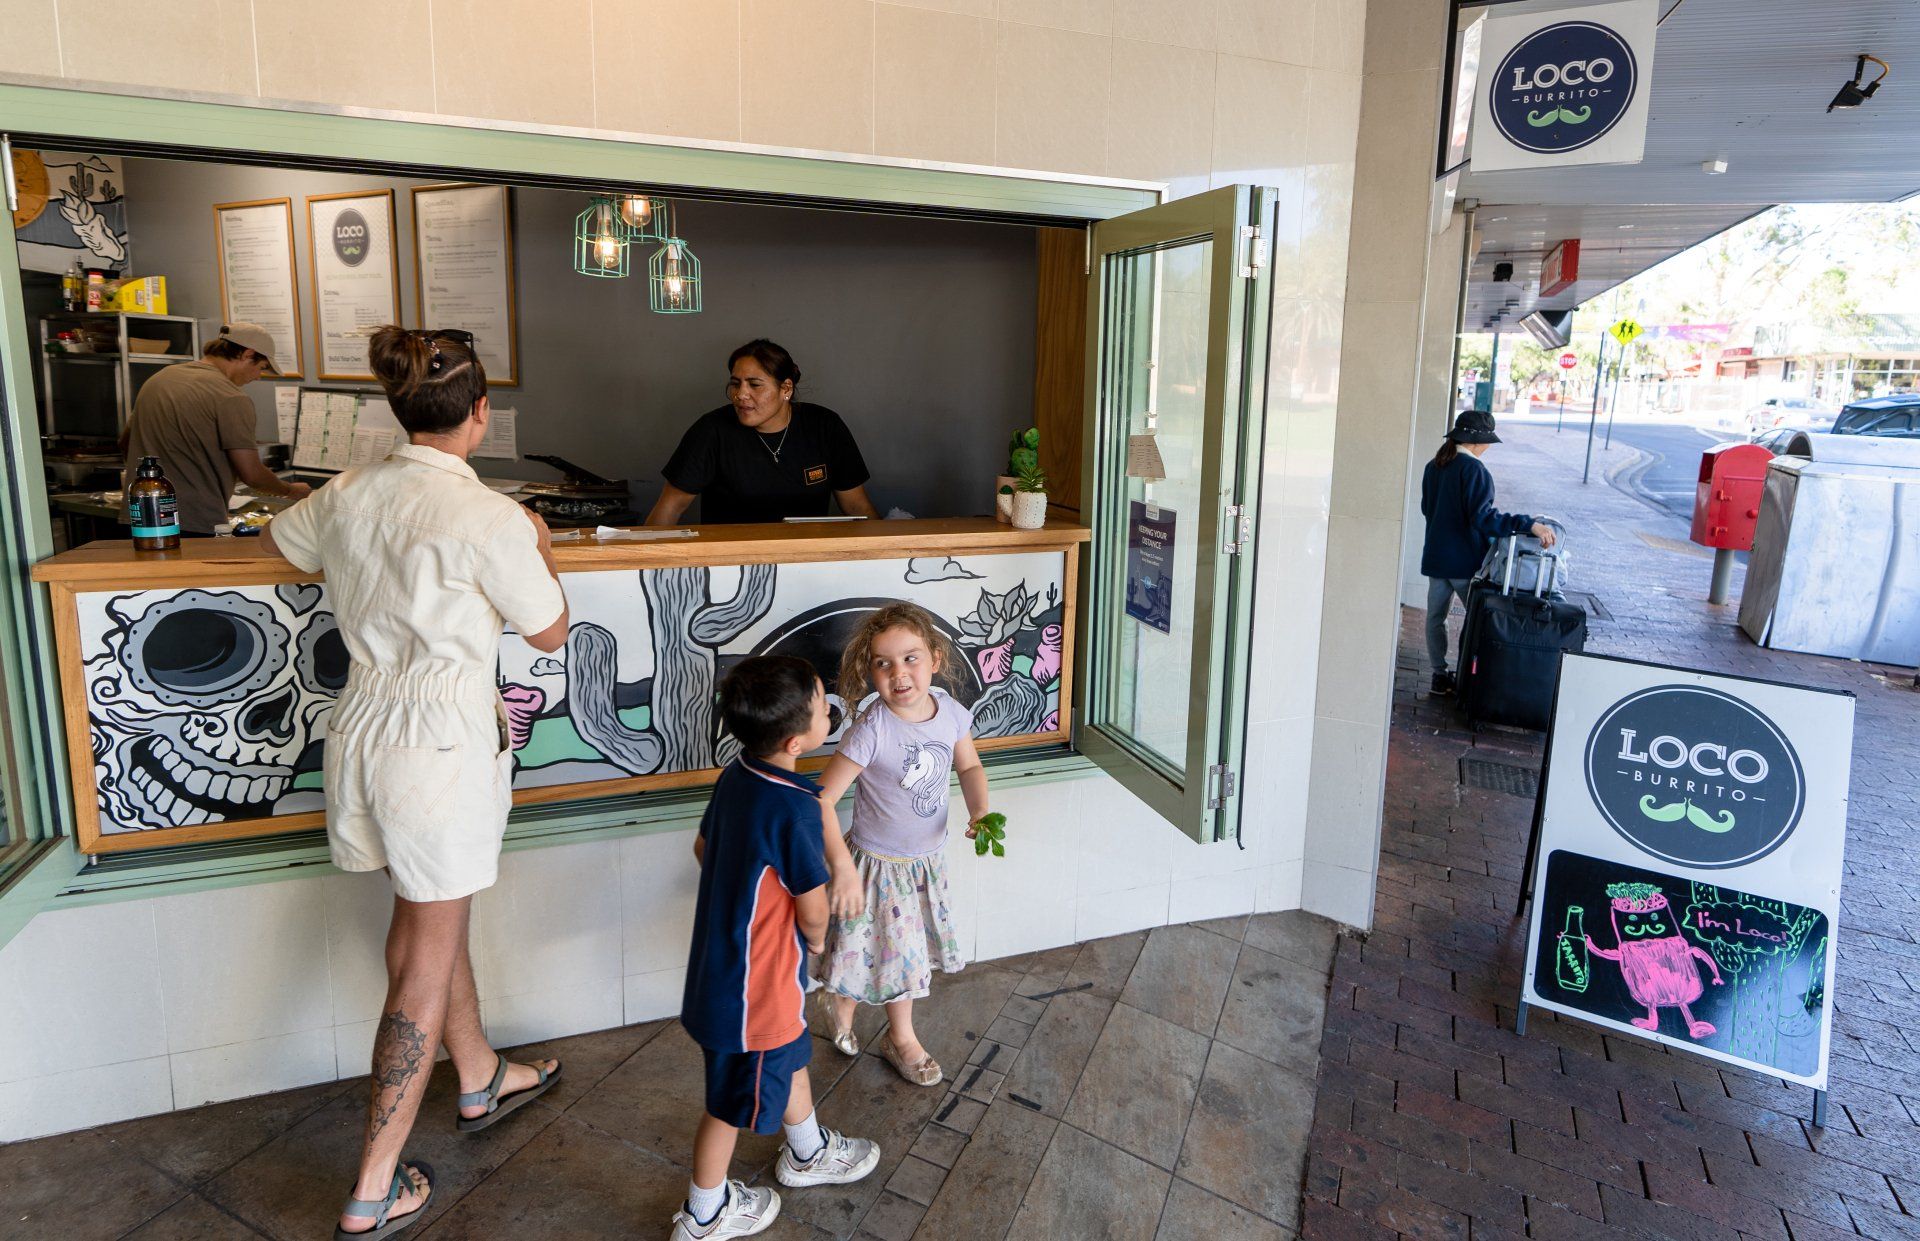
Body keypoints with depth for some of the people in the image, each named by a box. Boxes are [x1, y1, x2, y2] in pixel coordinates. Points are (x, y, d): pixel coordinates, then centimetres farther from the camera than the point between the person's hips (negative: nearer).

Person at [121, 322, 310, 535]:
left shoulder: (159, 377, 14)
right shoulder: (231, 399, -12)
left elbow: (125, 443, 25)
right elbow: (251, 474, -14)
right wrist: (292, 491, 3)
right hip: (194, 524, -8)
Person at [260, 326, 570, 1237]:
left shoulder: (348, 492, 1)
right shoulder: (486, 517, -19)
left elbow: (278, 540, 24)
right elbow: (551, 633, -6)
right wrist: (540, 545, 8)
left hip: (363, 722, 7)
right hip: (443, 733, -7)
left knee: (425, 913, 23)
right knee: (427, 956, 5)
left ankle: (481, 1081, 44)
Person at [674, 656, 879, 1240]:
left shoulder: (736, 776, -7)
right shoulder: (795, 811, -32)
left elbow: (703, 847, 10)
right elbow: (814, 915, -21)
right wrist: (815, 937, 1)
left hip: (721, 959, 8)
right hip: (755, 983, -8)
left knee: (790, 1056, 29)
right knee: (737, 1100, 14)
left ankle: (808, 1152, 53)